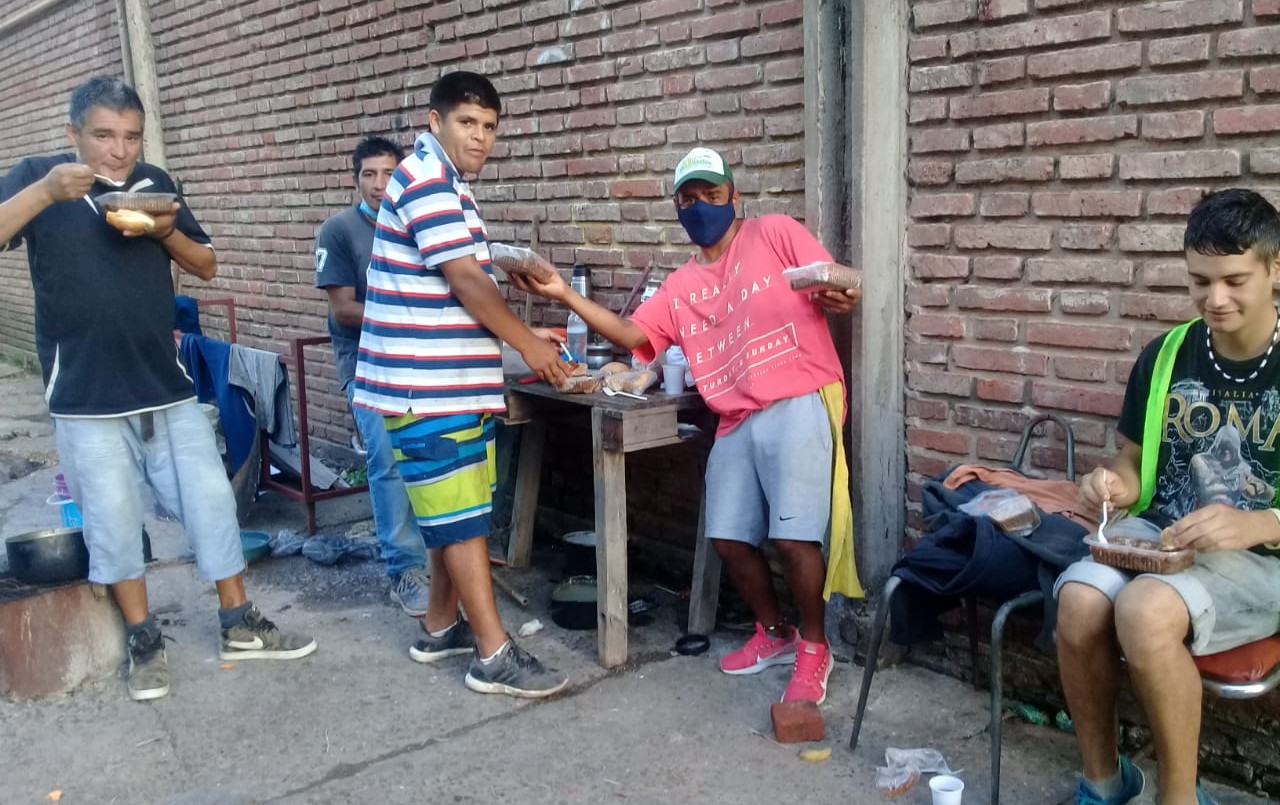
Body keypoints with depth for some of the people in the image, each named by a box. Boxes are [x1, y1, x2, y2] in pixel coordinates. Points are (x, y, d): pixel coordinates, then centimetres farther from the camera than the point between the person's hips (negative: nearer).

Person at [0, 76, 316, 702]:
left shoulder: (154, 183, 6)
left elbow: (206, 266, 8)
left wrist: (167, 231, -12)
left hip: (166, 385, 3)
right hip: (85, 398, -3)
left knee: (210, 498, 5)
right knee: (113, 521, 4)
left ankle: (240, 626, 18)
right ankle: (144, 642, 21)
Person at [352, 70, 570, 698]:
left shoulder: (445, 182, 18)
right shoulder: (427, 179, -14)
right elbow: (465, 281, -18)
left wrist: (518, 336, 13)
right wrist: (528, 344, -9)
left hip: (451, 380, 10)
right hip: (427, 386, -10)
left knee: (456, 511, 15)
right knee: (462, 517, -6)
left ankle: (441, 628, 27)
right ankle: (494, 655, 1)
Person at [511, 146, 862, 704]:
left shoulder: (775, 233, 5)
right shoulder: (680, 286, 19)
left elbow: (838, 290, 0)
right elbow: (630, 335, 6)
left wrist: (837, 298, -25)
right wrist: (564, 294, -4)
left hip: (799, 405, -6)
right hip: (737, 421, 6)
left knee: (793, 537, -11)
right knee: (729, 538, 5)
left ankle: (813, 648, 11)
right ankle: (774, 634, 28)